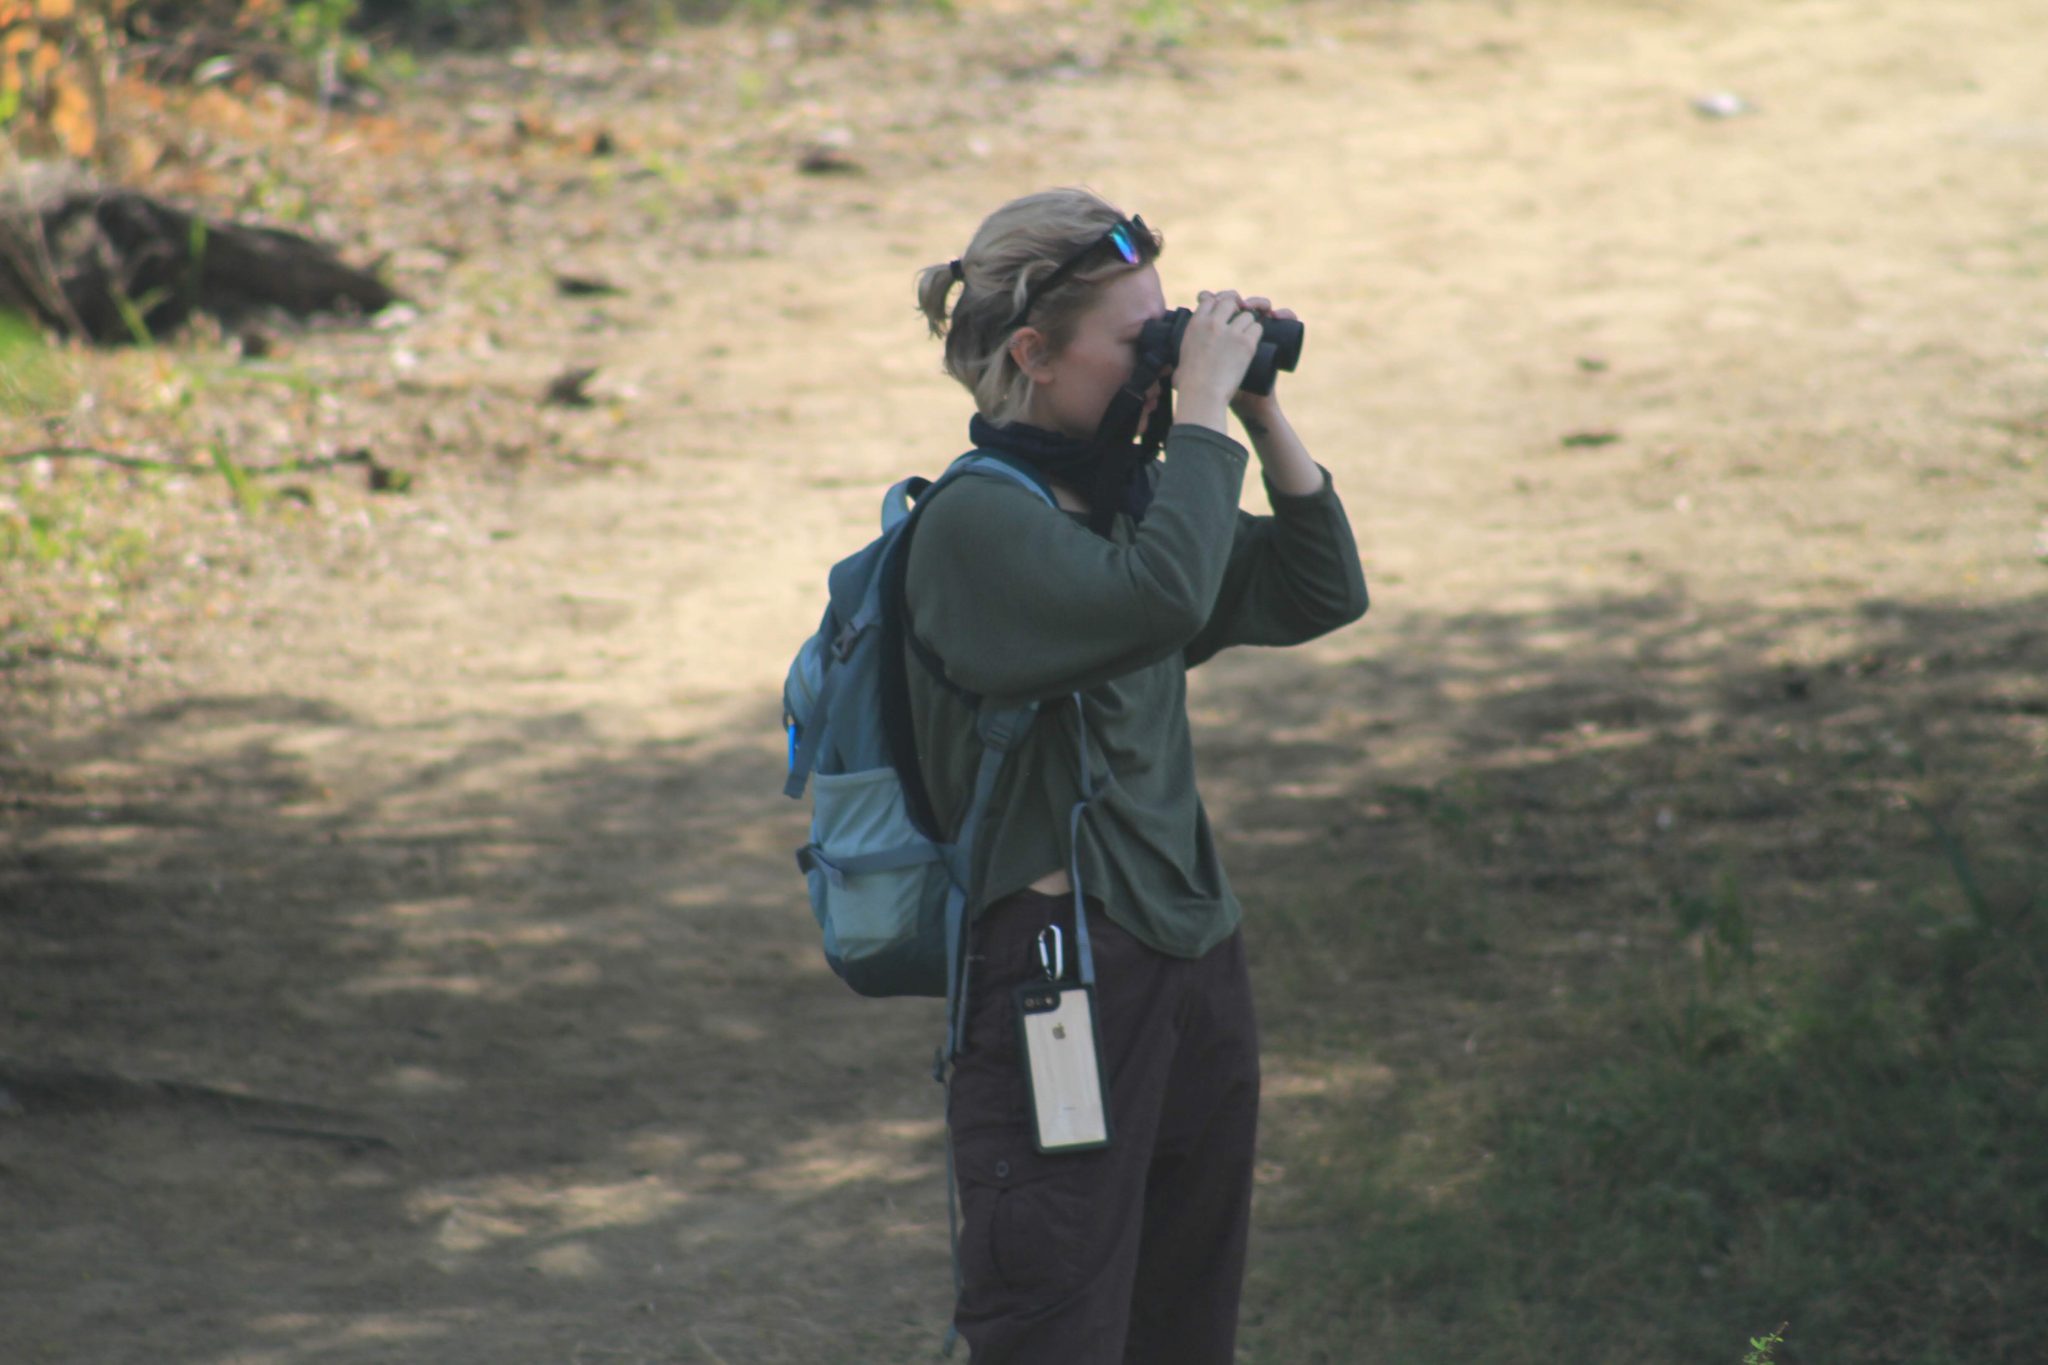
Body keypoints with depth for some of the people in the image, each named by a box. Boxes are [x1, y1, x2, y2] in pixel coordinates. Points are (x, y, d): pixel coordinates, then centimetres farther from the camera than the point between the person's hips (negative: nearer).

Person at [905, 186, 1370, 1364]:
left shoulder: (1126, 491, 11)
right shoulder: (978, 522, -14)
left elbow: (1320, 594, 15)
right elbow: (1160, 600, -29)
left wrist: (1262, 415, 5)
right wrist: (1204, 412, -21)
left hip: (1193, 953, 8)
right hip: (1060, 967, -8)